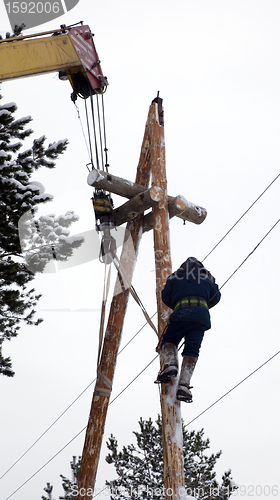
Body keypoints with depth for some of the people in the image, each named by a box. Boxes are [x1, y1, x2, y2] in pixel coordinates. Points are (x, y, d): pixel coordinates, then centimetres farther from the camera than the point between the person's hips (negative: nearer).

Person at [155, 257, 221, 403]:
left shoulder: (176, 276, 24)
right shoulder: (207, 276, 27)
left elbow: (165, 296, 17)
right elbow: (216, 296, 27)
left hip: (181, 312, -1)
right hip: (202, 314, 1)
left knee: (168, 340, 17)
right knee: (192, 349, -4)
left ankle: (170, 364, -13)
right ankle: (183, 385, -18)